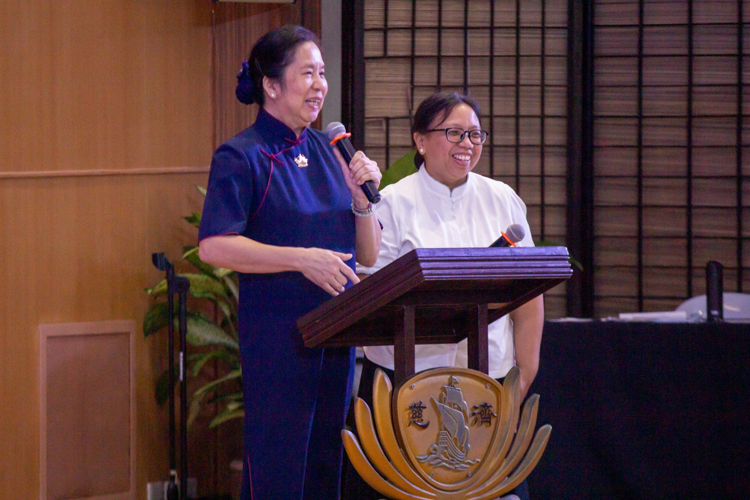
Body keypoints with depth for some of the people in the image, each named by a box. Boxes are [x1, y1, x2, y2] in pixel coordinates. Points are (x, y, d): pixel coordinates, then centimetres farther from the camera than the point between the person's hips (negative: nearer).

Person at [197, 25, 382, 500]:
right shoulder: (242, 157, -6)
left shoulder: (328, 152, 13)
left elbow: (369, 256, 14)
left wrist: (362, 196, -4)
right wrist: (301, 259, -23)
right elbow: (214, 246, -17)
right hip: (276, 333, -6)